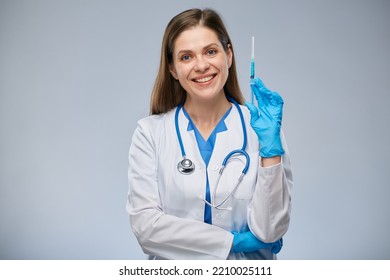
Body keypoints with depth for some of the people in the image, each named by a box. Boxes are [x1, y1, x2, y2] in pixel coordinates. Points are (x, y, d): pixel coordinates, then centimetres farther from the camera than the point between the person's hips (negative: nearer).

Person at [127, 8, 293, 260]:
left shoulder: (261, 127, -3)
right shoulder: (150, 132, -2)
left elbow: (271, 232, -7)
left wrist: (270, 144, -15)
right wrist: (235, 241, -9)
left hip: (247, 272, 0)